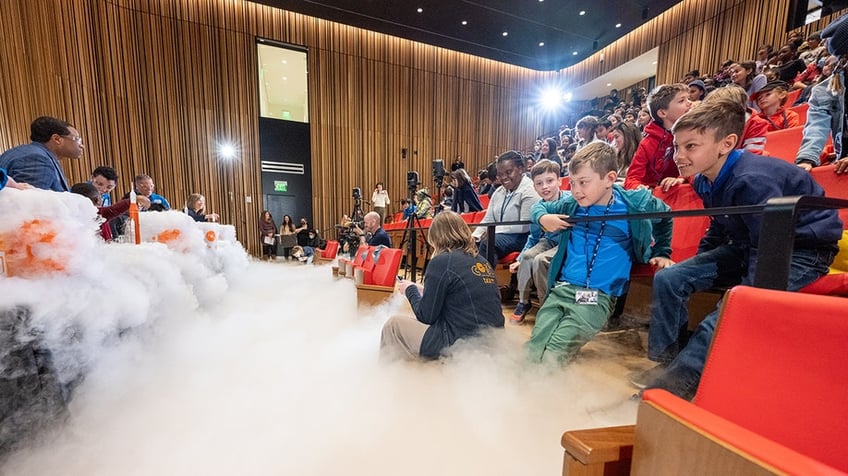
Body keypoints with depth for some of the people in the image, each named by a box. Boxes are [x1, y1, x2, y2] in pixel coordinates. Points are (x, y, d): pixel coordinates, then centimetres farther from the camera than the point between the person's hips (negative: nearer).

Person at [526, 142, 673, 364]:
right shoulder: (570, 205, 5)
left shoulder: (634, 204, 2)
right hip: (561, 287, 3)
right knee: (530, 351, -12)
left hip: (599, 296, -2)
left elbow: (665, 217, 24)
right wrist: (543, 218, 0)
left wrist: (661, 252, 24)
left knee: (551, 356, -19)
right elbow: (540, 206, 22)